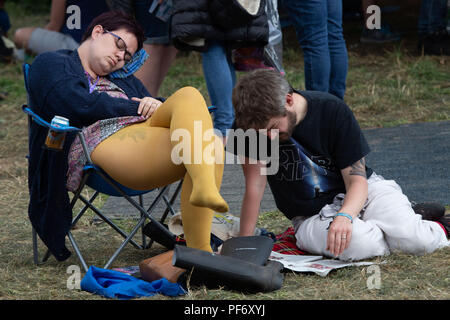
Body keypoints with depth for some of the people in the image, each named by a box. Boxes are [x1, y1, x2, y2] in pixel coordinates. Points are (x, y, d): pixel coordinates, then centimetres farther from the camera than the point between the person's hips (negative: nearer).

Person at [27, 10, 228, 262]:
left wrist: (156, 106, 2)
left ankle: (198, 251, -38)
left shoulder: (124, 80, 42)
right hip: (105, 142, -7)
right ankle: (205, 188, -51)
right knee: (190, 96, -27)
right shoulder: (51, 63, 20)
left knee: (212, 145, -28)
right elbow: (79, 107, -1)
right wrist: (137, 108, 6)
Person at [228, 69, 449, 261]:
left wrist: (345, 215, -37)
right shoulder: (251, 122, -16)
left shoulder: (333, 110, -18)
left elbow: (357, 180, -17)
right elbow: (255, 186, -14)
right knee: (357, 244, -35)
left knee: (419, 241, -25)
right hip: (312, 216, 0)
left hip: (364, 191, 0)